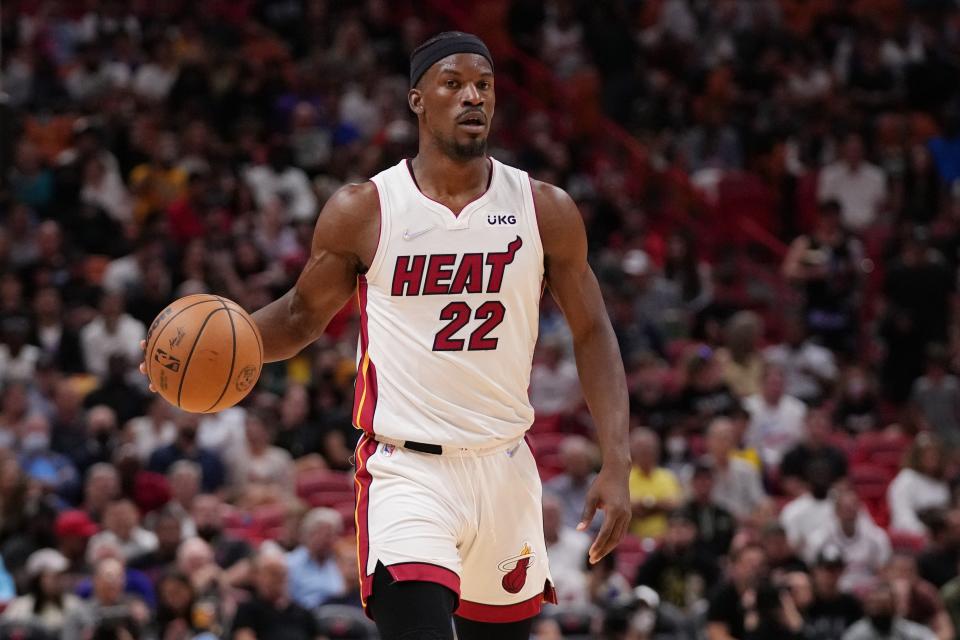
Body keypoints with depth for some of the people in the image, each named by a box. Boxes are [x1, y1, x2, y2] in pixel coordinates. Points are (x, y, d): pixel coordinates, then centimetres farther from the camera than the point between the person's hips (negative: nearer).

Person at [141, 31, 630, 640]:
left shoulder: (545, 211, 1)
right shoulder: (362, 211, -3)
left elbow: (593, 334, 6)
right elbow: (303, 316, 10)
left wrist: (617, 463, -4)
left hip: (504, 469, 3)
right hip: (407, 469, -3)